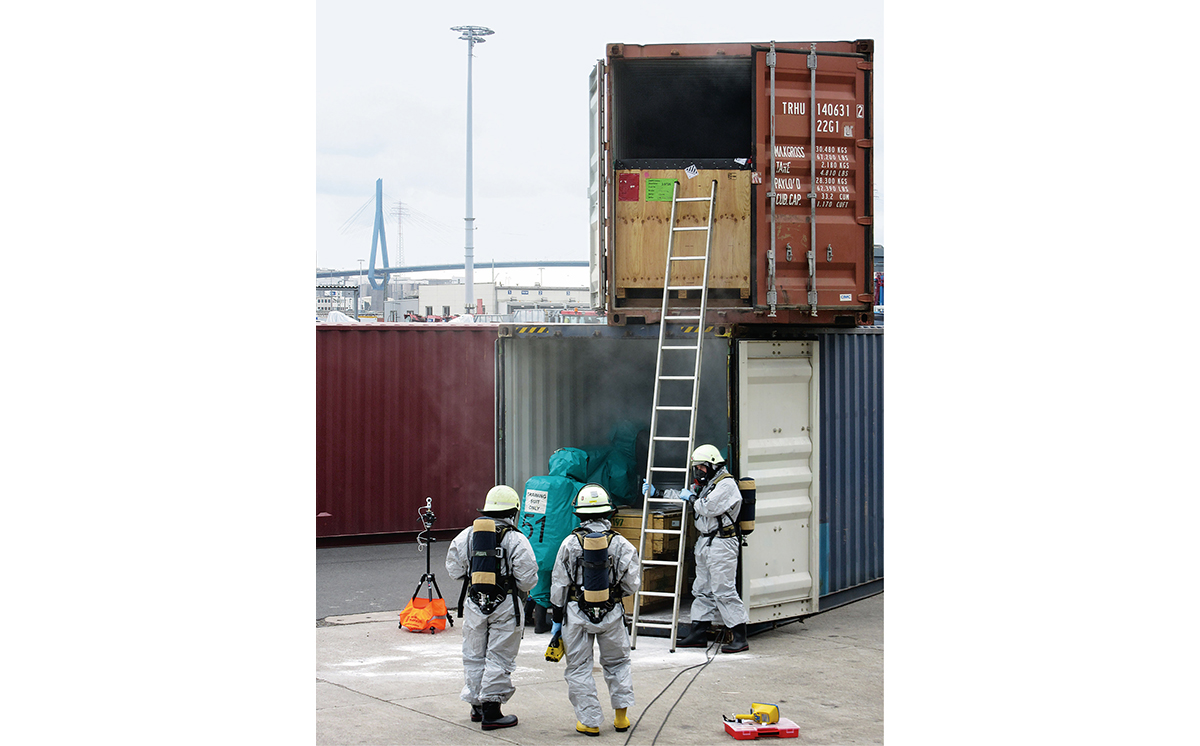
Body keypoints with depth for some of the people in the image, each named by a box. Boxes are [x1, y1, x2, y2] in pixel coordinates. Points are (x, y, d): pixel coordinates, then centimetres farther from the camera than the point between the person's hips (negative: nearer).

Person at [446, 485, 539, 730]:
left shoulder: (467, 535, 2)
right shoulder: (516, 539, -10)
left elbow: (454, 568, 8)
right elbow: (527, 578, -10)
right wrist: (519, 588, 12)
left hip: (474, 602, 4)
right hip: (505, 606, -4)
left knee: (474, 655, 16)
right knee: (498, 657, 2)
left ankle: (476, 706, 25)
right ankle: (491, 711, 1)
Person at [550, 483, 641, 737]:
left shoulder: (570, 543, -6)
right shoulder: (620, 544, -5)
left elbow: (559, 585, -2)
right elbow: (632, 585, -3)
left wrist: (557, 619, 8)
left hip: (577, 613, -1)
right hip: (611, 614, 1)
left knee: (579, 668, 9)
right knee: (618, 663, 20)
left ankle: (589, 721, 8)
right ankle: (621, 716, 16)